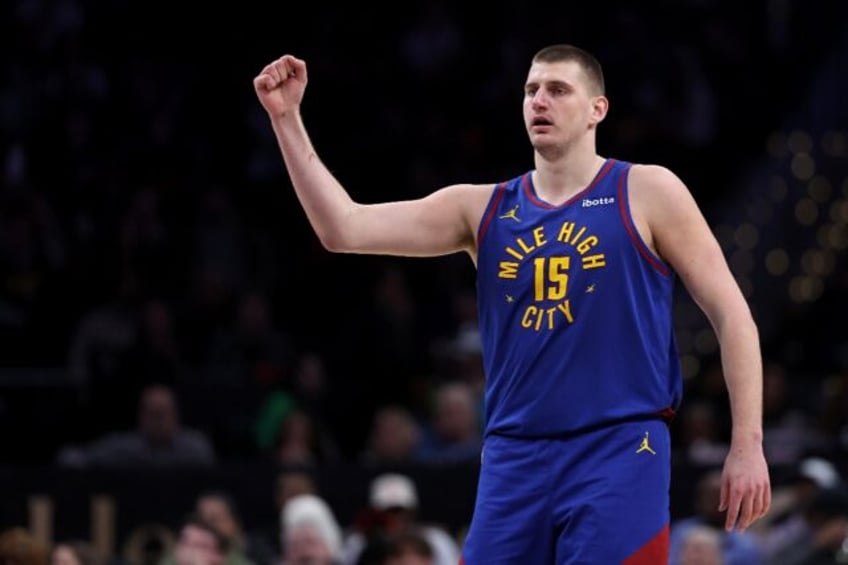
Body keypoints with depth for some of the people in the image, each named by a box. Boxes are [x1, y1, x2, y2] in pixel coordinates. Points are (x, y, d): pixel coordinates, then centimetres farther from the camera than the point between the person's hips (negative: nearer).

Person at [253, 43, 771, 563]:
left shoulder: (646, 193, 2)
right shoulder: (482, 209, 12)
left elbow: (731, 313, 1)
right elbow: (343, 229, 5)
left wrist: (747, 445, -7)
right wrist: (286, 118, -3)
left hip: (619, 453, -4)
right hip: (513, 459, 4)